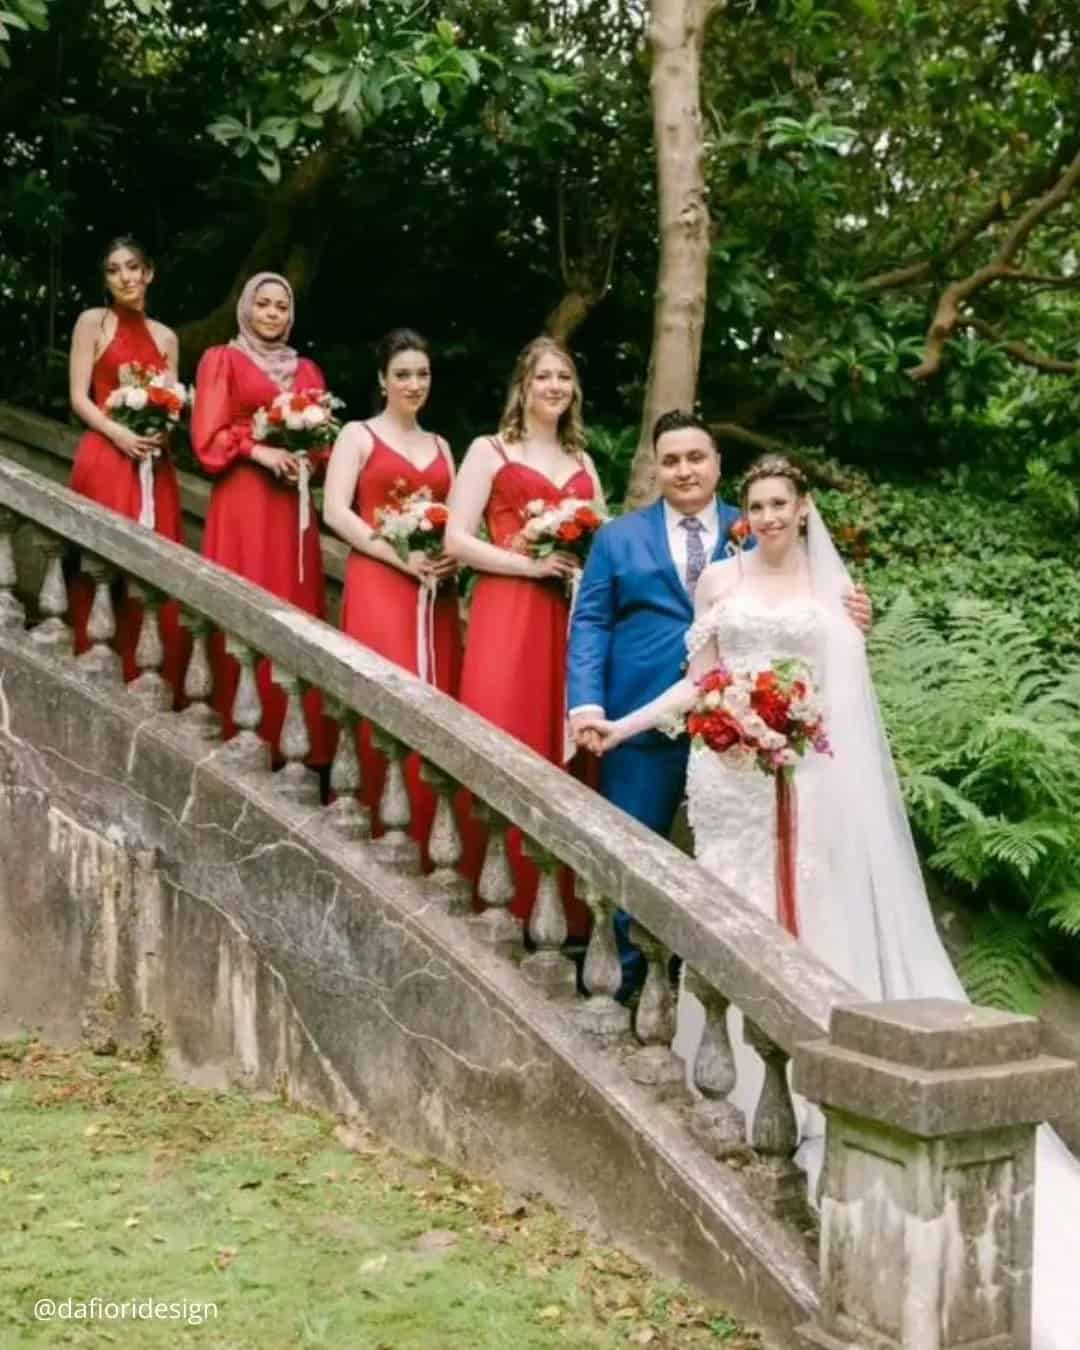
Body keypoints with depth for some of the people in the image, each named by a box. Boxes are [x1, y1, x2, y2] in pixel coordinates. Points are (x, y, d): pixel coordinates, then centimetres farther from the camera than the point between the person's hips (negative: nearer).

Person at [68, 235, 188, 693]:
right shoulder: (92, 322, 3)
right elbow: (79, 398, -3)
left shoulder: (166, 338, 15)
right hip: (106, 457, -4)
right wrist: (120, 434, -17)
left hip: (154, 462, 4)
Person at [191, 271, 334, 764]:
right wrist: (259, 450, -14)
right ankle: (241, 736, -4)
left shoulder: (306, 369, 19)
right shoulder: (222, 360, 6)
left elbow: (325, 439, 18)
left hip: (293, 504, 4)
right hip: (242, 501, -4)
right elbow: (208, 437, -2)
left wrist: (310, 459, -4)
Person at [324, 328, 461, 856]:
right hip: (378, 583, -5)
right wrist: (400, 557, -15)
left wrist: (453, 558, -4)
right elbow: (336, 512, -6)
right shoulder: (359, 435, 5)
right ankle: (384, 826, -3)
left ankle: (426, 830, 7)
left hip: (436, 590, 5)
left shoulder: (440, 446, 20)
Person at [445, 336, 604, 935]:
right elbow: (457, 540, -5)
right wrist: (531, 564, -13)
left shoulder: (582, 462, 19)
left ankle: (562, 898, 7)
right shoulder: (490, 451, 4)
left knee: (563, 751, 1)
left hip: (574, 618, 4)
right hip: (507, 615, -4)